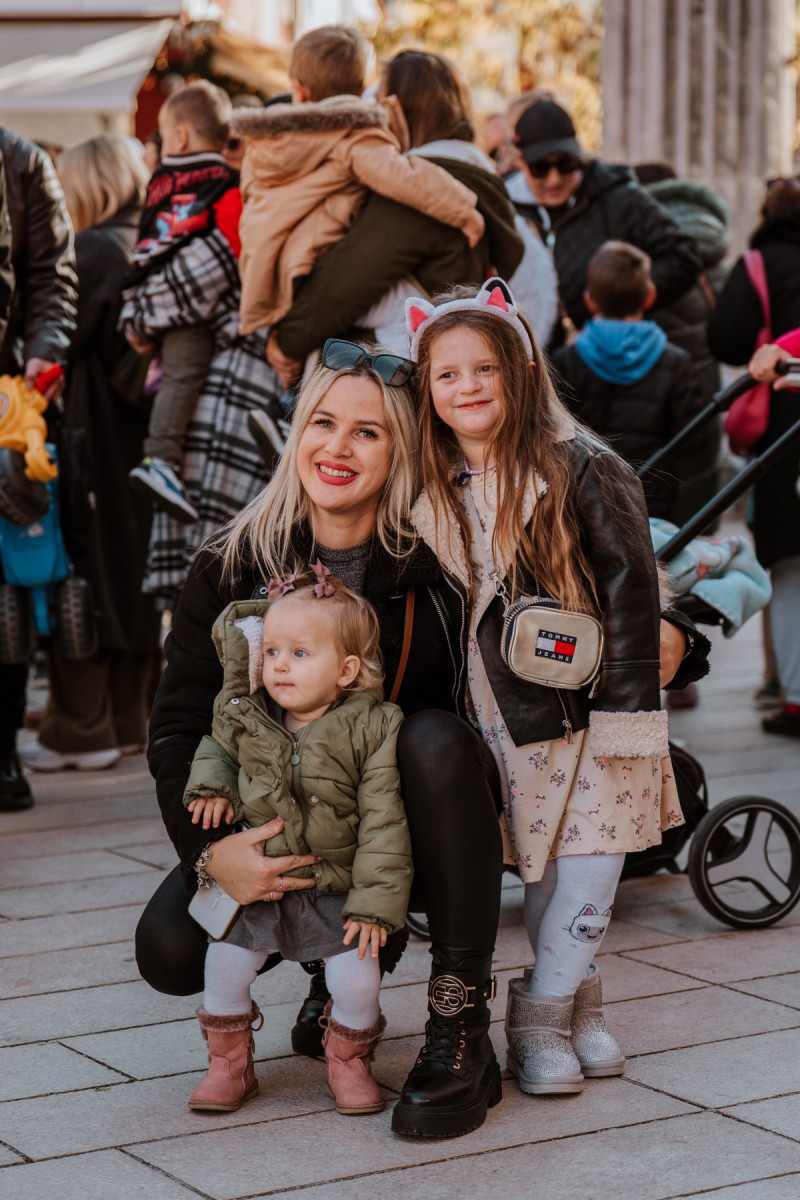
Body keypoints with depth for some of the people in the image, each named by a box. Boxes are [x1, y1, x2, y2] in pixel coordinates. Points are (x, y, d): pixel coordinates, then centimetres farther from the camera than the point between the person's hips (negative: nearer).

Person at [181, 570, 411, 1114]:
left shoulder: (371, 729, -16)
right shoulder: (246, 719, -6)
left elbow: (382, 822, -15)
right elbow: (215, 748, 19)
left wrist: (375, 903, -18)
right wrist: (211, 786, -4)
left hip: (338, 889, -3)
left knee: (357, 973, -14)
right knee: (226, 962, -6)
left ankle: (348, 1061, 15)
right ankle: (229, 1064, 19)